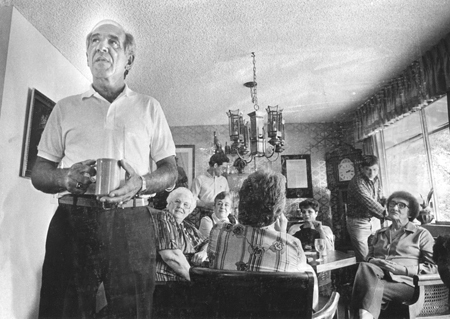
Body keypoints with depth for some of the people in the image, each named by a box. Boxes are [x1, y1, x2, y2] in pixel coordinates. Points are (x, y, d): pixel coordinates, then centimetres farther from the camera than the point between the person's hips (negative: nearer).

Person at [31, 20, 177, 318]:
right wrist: (66, 178, -9)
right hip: (72, 220, 1)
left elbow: (170, 171, 9)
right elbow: (39, 173, 14)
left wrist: (141, 183, -11)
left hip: (131, 223, 0)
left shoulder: (148, 107, 12)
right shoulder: (66, 108, 14)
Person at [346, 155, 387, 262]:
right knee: (364, 259, -4)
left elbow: (380, 198, 9)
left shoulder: (376, 179, 7)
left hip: (371, 221, 8)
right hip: (358, 222, -8)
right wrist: (385, 213, -35)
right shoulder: (357, 181, -19)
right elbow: (368, 201, -28)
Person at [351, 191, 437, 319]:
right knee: (365, 266, -35)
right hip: (380, 277, 3)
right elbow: (368, 258, 24)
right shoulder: (379, 234, 27)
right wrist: (372, 262, -2)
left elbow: (433, 267, 5)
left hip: (404, 283, -3)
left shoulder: (421, 234, 15)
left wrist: (403, 269, -11)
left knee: (371, 290, -35)